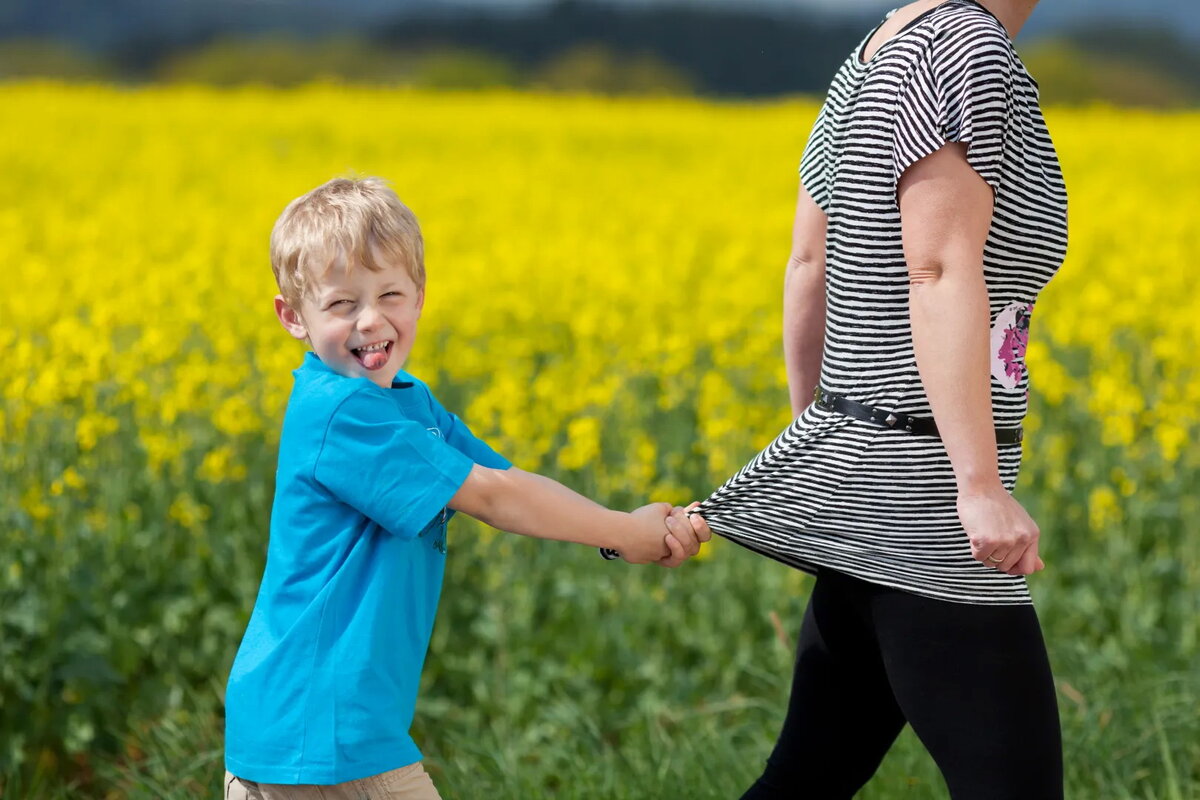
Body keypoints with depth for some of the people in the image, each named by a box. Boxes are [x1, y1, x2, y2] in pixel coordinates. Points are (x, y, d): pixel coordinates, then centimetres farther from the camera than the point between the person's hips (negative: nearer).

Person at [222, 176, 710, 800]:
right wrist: (623, 533, -9)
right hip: (327, 730, -9)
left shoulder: (411, 404, 12)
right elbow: (487, 497, -16)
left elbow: (513, 485, 7)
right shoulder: (339, 411, -17)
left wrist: (646, 530, -6)